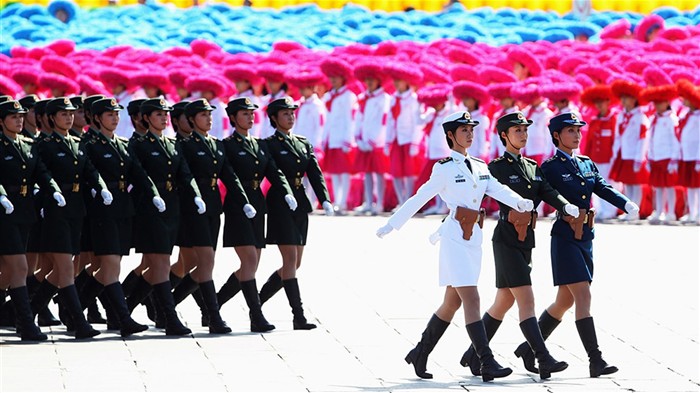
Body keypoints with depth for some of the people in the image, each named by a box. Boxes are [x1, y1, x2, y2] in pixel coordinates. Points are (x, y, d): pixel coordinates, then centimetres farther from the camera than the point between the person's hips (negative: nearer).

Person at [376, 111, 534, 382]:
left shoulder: (480, 167, 12)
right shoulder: (444, 168, -6)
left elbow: (499, 191, -4)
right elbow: (419, 199, -2)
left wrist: (520, 202, -25)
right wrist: (391, 225, 0)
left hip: (473, 239, 7)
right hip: (454, 239, -7)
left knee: (453, 302, 12)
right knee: (471, 299, -13)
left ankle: (420, 354, 24)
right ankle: (487, 364, -16)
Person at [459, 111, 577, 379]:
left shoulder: (533, 167, 14)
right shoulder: (497, 167, -5)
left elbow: (548, 193, 0)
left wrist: (567, 207, -18)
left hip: (526, 241, 8)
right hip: (506, 241, -8)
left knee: (504, 302, 13)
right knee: (526, 300, -13)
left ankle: (474, 355, 23)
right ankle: (544, 360, -18)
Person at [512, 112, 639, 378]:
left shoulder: (587, 164, 13)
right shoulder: (550, 168, -6)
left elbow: (604, 189, 2)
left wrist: (627, 204, -15)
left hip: (586, 237, 8)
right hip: (565, 237, -8)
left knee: (565, 300, 13)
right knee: (583, 297, -13)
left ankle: (529, 348, 27)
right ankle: (596, 361, -15)